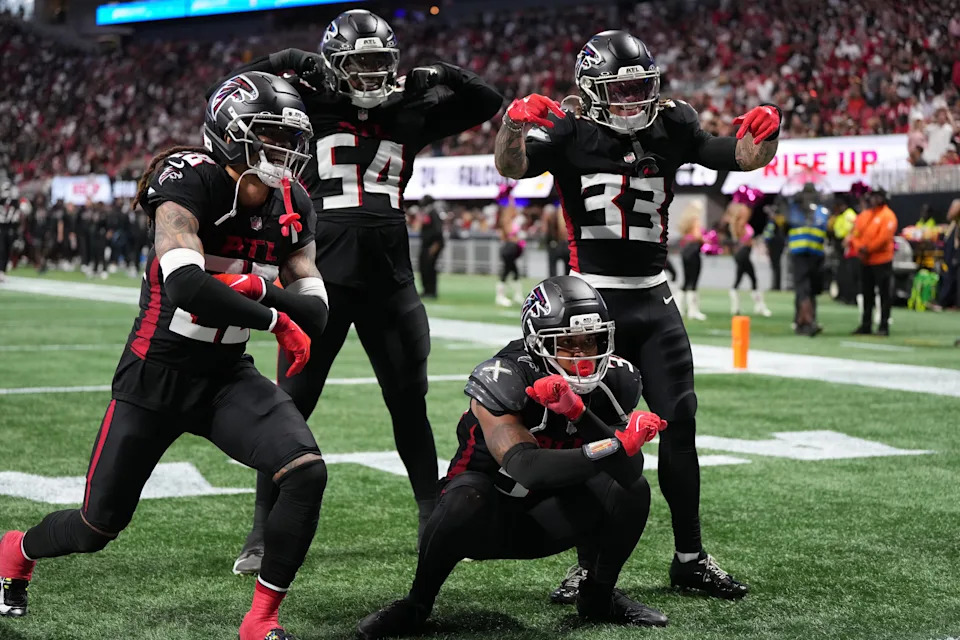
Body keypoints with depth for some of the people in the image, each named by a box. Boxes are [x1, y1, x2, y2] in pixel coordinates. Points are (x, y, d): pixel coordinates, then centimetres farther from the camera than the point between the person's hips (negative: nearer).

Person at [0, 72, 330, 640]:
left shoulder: (291, 207, -2)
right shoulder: (189, 182, -21)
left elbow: (315, 315, -3)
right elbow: (185, 286, -36)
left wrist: (260, 287, -23)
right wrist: (275, 320, -27)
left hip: (228, 377, 5)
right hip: (156, 375, -4)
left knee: (308, 474, -20)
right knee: (97, 529, 8)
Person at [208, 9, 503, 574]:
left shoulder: (410, 114, 10)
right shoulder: (311, 109, 2)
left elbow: (489, 103, 15)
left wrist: (443, 78, 1)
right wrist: (284, 64, -10)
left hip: (390, 279, 3)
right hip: (324, 275, -3)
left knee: (410, 404, 11)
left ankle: (435, 522, 24)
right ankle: (264, 536, 6)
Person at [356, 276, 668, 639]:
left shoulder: (614, 380, -13)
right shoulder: (501, 381, -28)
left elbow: (629, 469, -22)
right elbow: (525, 466, -39)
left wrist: (578, 412, -38)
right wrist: (618, 446, -47)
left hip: (548, 520, 4)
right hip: (489, 517, -4)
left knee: (633, 489, -20)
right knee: (464, 503, -38)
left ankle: (598, 596, 6)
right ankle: (416, 606, -12)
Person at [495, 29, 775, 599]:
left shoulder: (670, 128, 5)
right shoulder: (569, 135, -5)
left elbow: (742, 158, 4)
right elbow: (512, 167, -20)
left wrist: (764, 136, -18)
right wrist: (516, 124, -40)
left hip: (654, 300, 3)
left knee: (679, 422, 2)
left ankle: (691, 557, 13)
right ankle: (591, 564, 8)